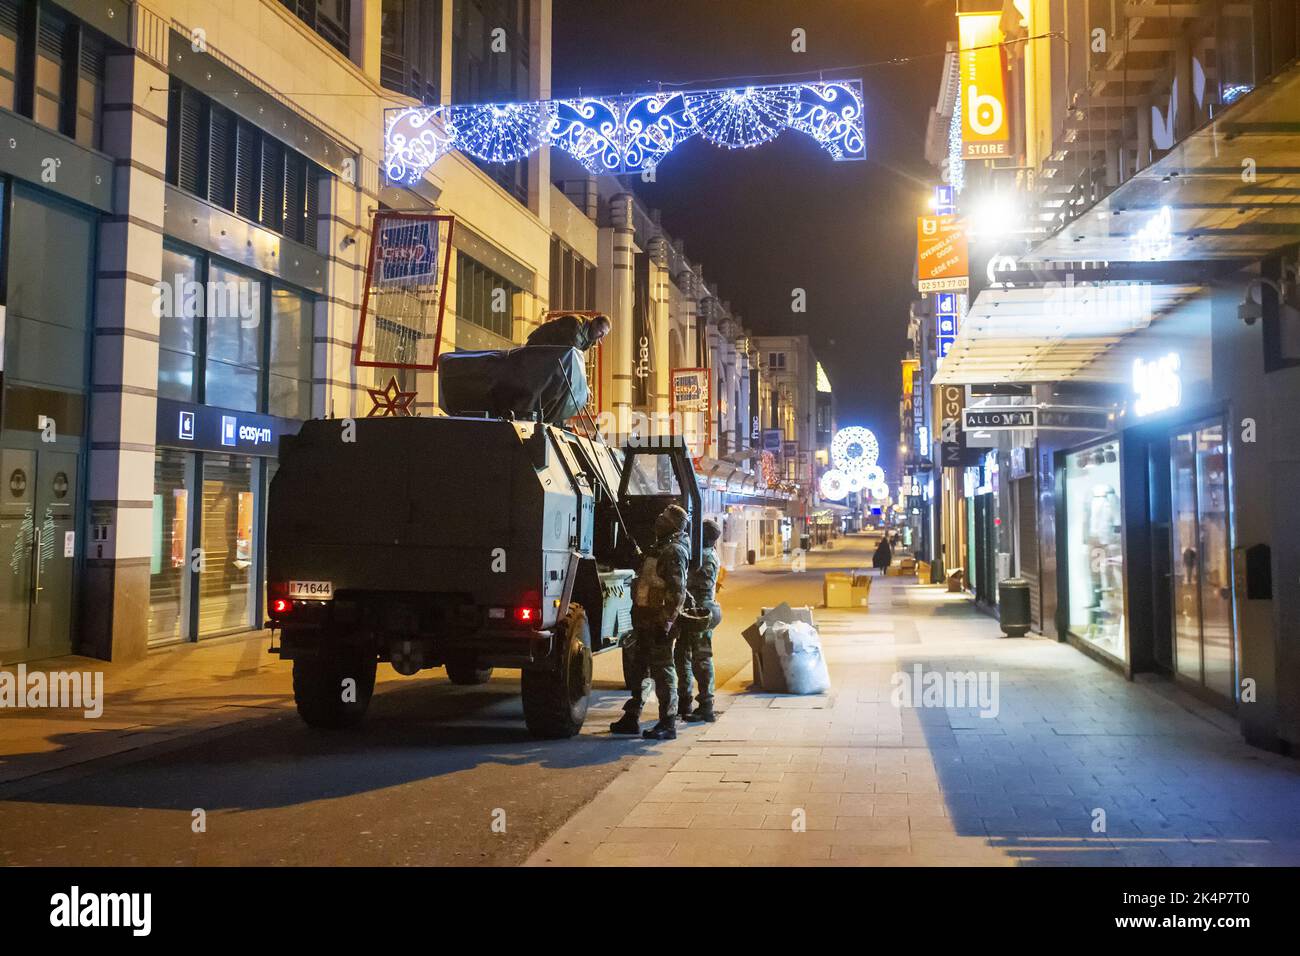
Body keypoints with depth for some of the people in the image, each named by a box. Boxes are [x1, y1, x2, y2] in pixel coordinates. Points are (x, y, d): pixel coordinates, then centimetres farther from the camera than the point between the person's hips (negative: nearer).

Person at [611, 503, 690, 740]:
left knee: (663, 671, -5)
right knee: (639, 670, 15)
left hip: (659, 622, -10)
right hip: (645, 620, 10)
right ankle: (632, 718, 25)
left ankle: (668, 725, 1)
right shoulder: (658, 548, 17)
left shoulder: (674, 551, -14)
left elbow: (677, 592, -21)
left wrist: (665, 622, -24)